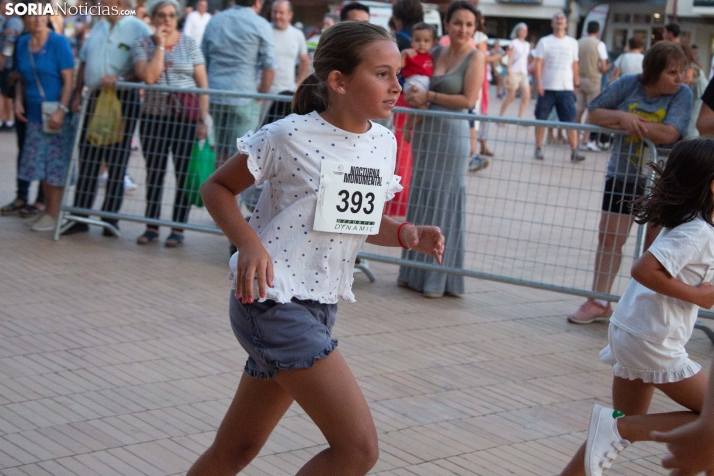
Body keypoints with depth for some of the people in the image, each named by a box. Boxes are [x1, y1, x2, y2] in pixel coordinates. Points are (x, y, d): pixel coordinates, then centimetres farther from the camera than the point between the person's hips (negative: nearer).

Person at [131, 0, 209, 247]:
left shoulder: (189, 43, 3)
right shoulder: (142, 45, 4)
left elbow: (202, 83, 0)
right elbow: (148, 76, -13)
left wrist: (203, 119, -7)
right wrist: (160, 45, -10)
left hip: (186, 114, -1)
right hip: (154, 115, 1)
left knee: (184, 172, 0)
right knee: (154, 171, 6)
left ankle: (178, 228, 7)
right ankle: (152, 226, 15)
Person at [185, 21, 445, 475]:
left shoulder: (384, 142, 6)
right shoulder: (289, 136, -12)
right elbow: (217, 187, -2)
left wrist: (404, 233, -3)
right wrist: (249, 243, -19)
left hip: (320, 309, 8)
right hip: (273, 301, -7)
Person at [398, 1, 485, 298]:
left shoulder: (475, 57, -5)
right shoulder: (435, 53, 11)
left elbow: (468, 99, -13)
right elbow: (419, 89, 25)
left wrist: (429, 96, -11)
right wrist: (414, 95, 4)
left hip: (451, 134, -6)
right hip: (424, 132, 6)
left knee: (444, 202, -2)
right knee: (420, 200, 9)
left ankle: (440, 279, 5)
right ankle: (415, 271, 19)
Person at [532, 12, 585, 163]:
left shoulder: (572, 43, 11)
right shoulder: (544, 42, 3)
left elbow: (575, 65, 15)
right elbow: (538, 64, -2)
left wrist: (576, 84, 12)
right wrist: (538, 83, -12)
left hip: (566, 88, 2)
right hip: (546, 88, -1)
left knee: (571, 120, -7)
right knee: (541, 119, 3)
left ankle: (574, 151, -8)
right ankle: (538, 149, 14)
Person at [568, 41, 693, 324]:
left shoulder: (682, 94, -13)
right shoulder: (628, 85, -6)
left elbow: (669, 133, -28)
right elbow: (593, 114, -4)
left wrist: (633, 122, -23)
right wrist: (621, 117, -22)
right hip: (622, 176, 2)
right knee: (609, 237, 4)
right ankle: (598, 303, 12)